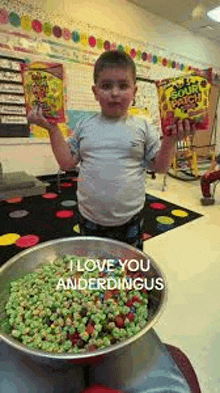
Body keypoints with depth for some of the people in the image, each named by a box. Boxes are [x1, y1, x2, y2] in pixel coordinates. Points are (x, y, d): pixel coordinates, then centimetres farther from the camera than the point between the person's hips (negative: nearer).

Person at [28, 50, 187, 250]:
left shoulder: (143, 127, -4)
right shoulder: (85, 126, 0)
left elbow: (160, 166, 0)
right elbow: (67, 162, 2)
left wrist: (170, 139, -16)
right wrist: (52, 128, -4)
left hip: (130, 219, -1)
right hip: (90, 218, 2)